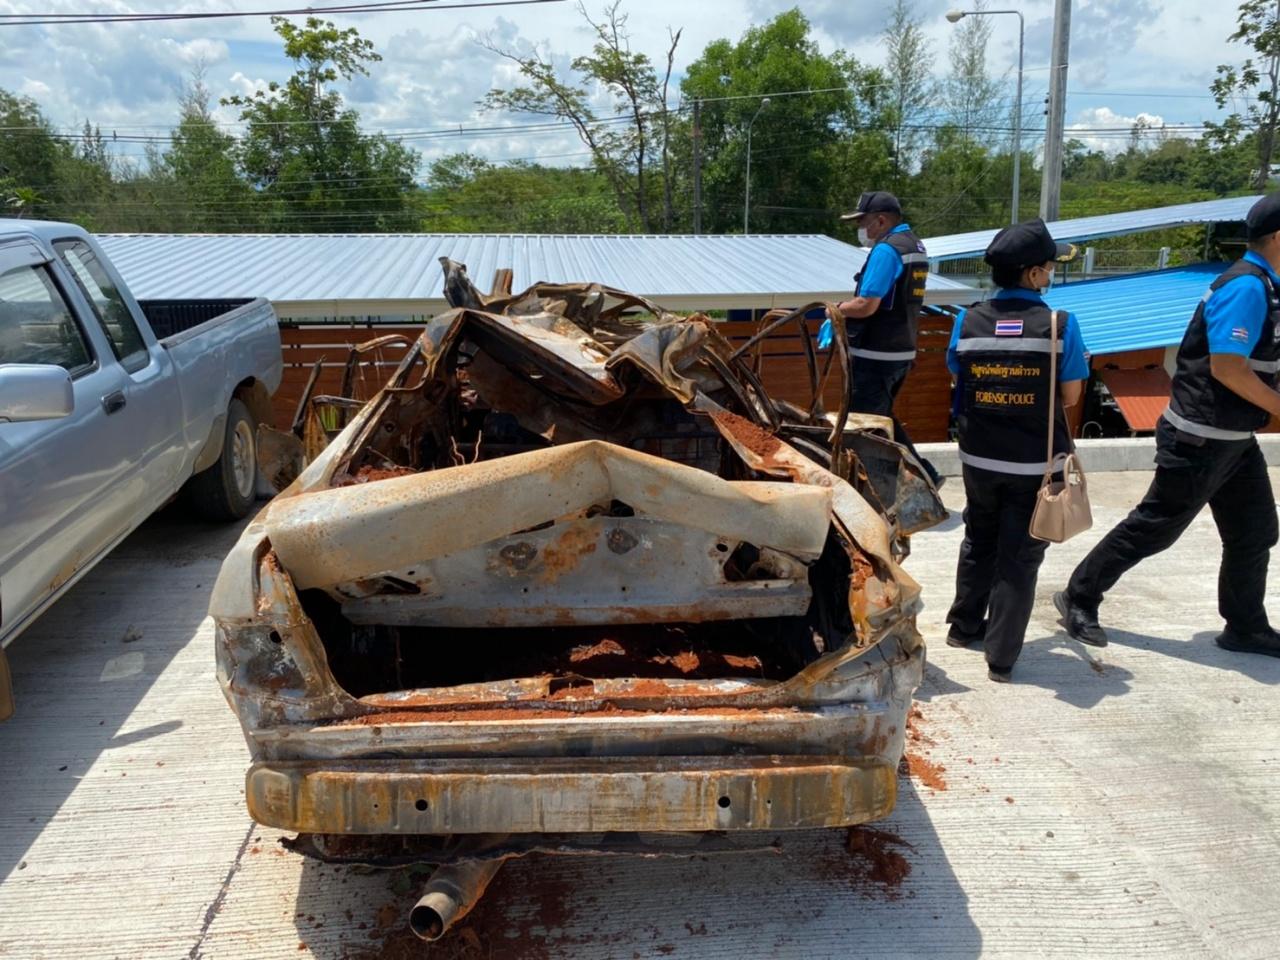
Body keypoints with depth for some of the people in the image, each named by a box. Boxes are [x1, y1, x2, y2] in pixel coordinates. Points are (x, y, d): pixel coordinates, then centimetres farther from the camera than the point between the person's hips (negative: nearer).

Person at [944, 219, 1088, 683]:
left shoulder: (969, 322, -6)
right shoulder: (1060, 325, -13)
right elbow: (1070, 397, -6)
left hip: (979, 459, 3)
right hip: (1035, 465, -3)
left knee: (978, 541, 24)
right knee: (1019, 556, 7)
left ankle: (964, 625, 39)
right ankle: (1001, 657, 11)